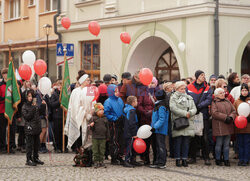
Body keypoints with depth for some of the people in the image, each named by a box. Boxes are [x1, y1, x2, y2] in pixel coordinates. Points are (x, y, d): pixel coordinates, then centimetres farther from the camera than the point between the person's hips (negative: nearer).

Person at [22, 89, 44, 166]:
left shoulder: (35, 105, 10)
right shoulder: (24, 107, -8)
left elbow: (39, 113, 21)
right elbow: (26, 117, -16)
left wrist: (42, 106, 8)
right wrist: (33, 109, -21)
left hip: (37, 127, 6)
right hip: (29, 128, -6)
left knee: (37, 144, 14)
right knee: (30, 144, -4)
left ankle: (35, 158, 25)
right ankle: (29, 160, 1)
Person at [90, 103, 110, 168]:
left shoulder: (105, 119, 8)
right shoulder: (93, 118, -2)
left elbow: (107, 128, 14)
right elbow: (91, 129, 0)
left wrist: (107, 136, 12)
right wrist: (91, 126, -23)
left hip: (103, 138, 3)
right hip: (95, 138, -3)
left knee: (102, 151, 6)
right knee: (95, 151, 0)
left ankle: (101, 161, 15)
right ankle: (96, 162, 8)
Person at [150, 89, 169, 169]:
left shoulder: (161, 106, -16)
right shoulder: (158, 105, 15)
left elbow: (162, 119, -21)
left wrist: (155, 127, -24)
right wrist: (153, 126, 17)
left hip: (160, 130, -10)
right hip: (157, 130, 10)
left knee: (161, 146, -6)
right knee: (158, 146, 14)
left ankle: (161, 163, -4)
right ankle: (157, 162, 20)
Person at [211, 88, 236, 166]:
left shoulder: (228, 102, 17)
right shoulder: (214, 103, -1)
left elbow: (234, 111, 12)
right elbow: (214, 113, -14)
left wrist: (231, 117, -9)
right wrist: (225, 117, -18)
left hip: (228, 127, 5)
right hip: (219, 127, -5)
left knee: (226, 144, 7)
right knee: (219, 144, 0)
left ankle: (226, 160, 12)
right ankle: (217, 160, 11)